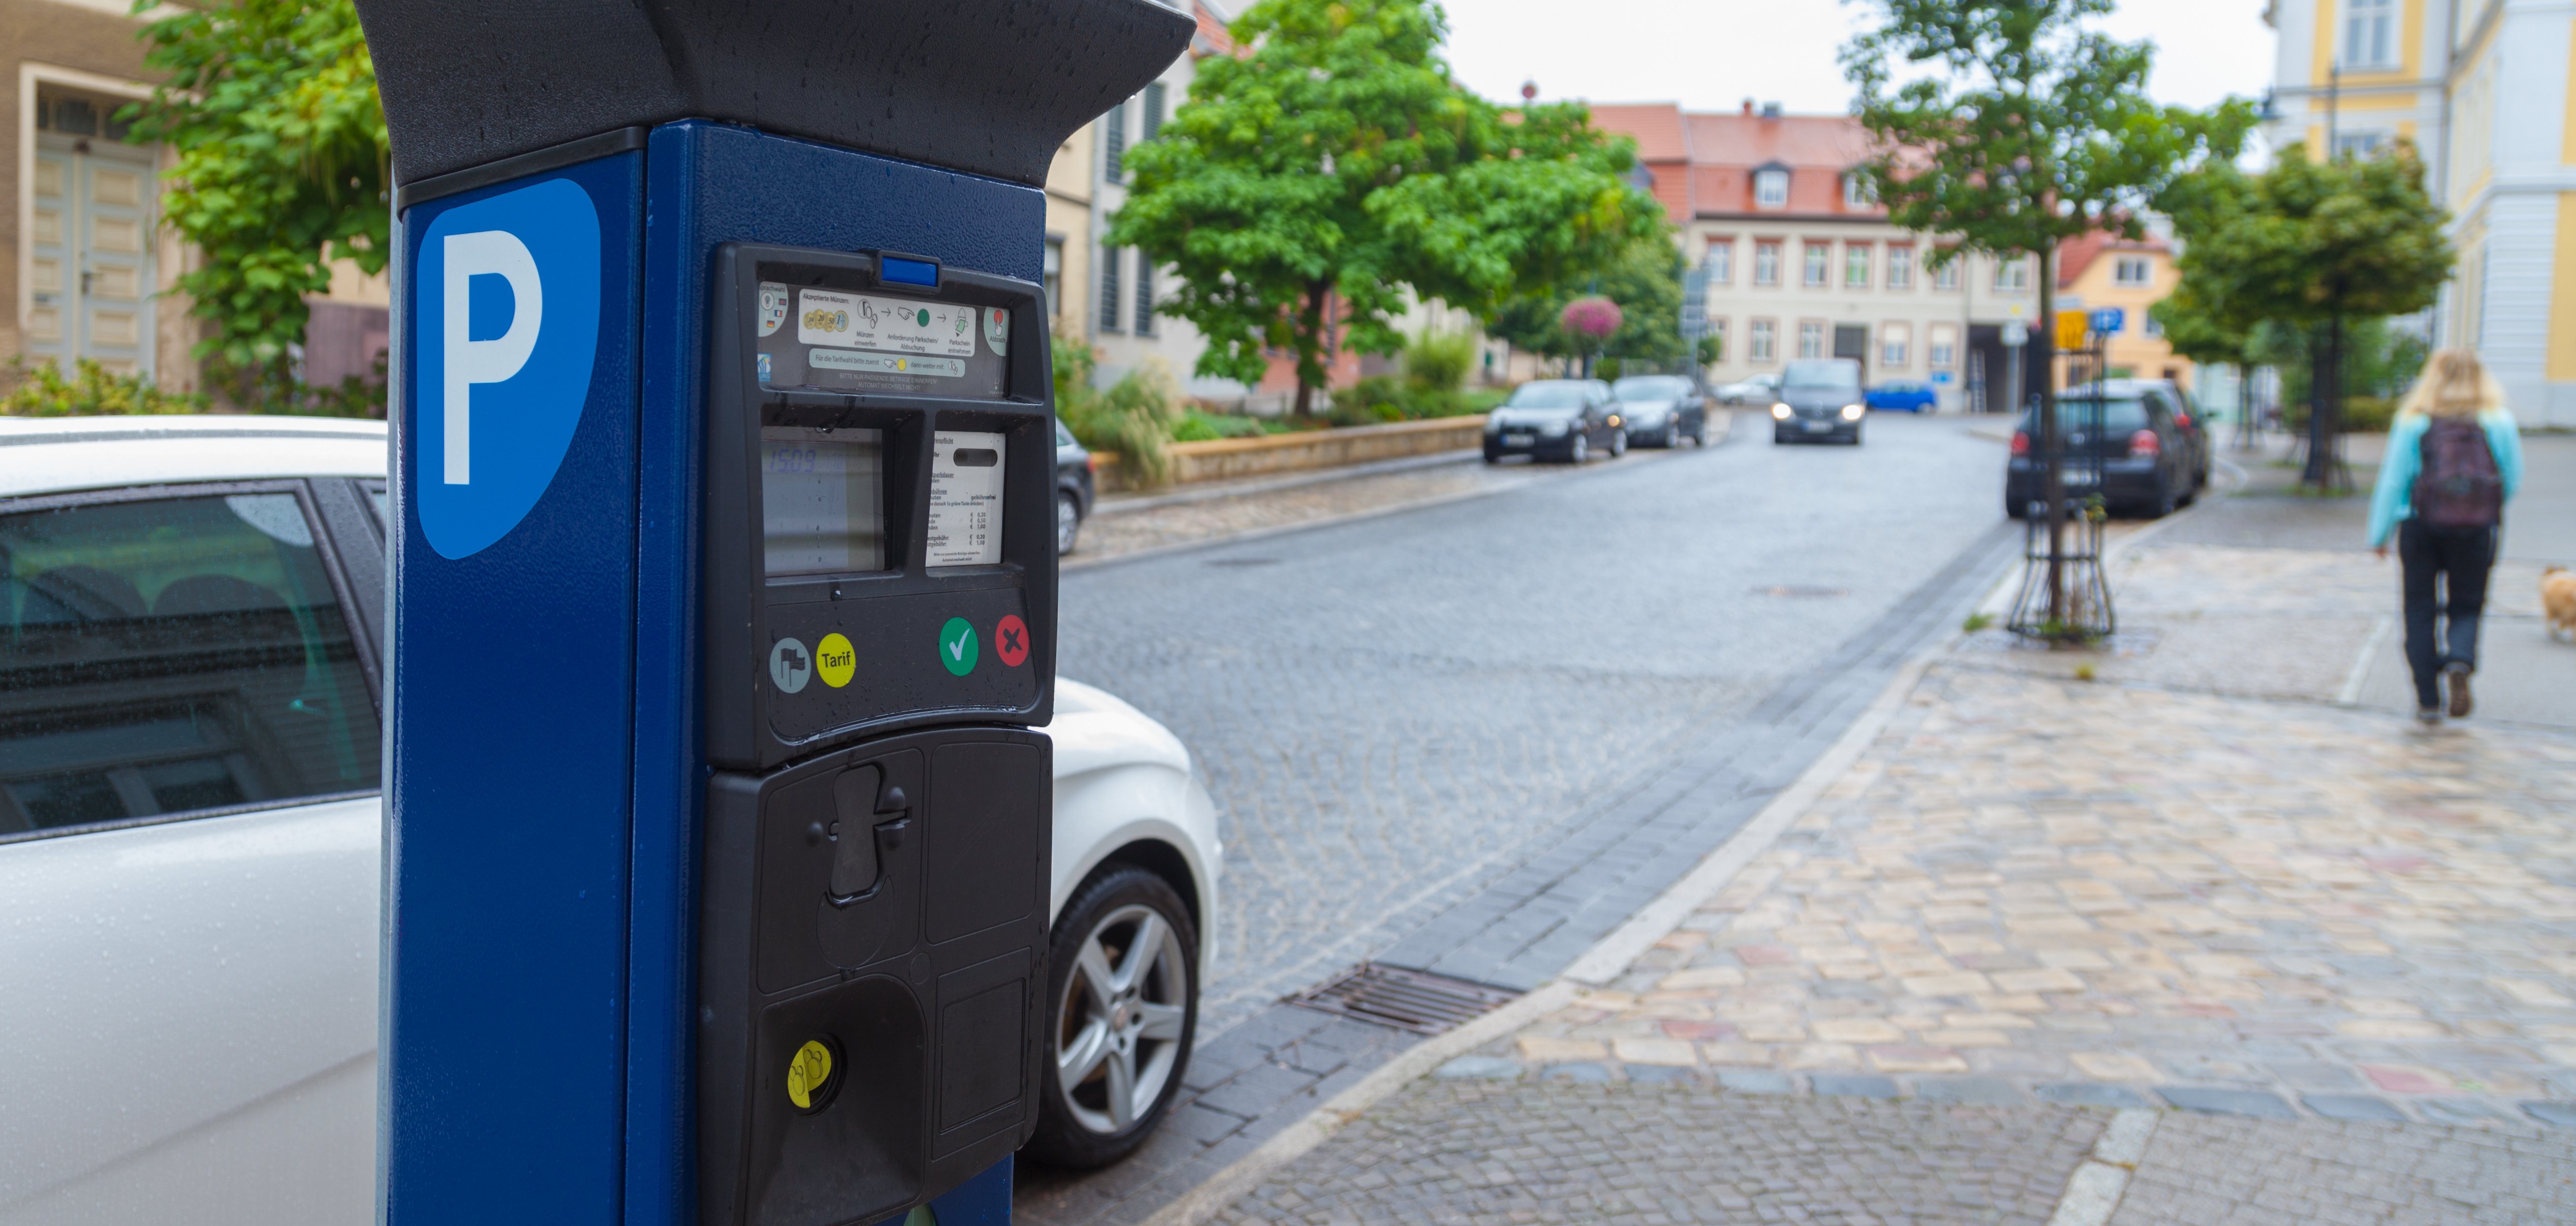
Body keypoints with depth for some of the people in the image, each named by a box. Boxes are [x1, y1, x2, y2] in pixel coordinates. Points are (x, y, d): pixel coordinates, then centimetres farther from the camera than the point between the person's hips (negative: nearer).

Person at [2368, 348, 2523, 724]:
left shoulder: (2413, 422, -3)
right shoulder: (2499, 422, 1)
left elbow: (2392, 481, -3)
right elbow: (2513, 480, 5)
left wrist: (2380, 534, 3)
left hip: (2422, 525, -1)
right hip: (2477, 530, 1)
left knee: (2420, 611, 7)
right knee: (2466, 607, 13)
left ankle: (2428, 699, 4)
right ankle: (2460, 661, -18)